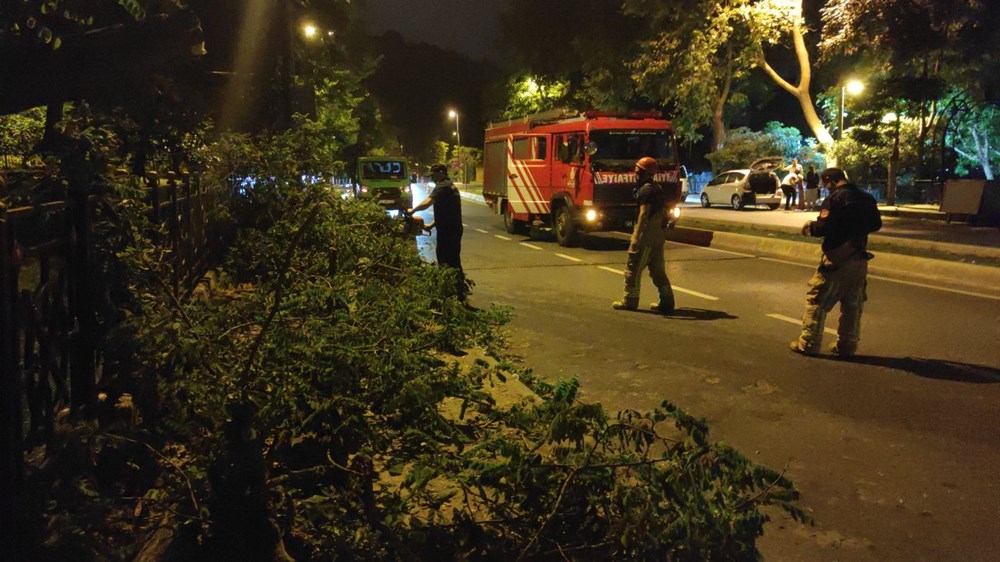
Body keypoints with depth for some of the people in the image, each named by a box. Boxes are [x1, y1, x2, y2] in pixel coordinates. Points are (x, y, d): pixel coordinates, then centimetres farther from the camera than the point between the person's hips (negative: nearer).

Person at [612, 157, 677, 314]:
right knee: (657, 270, 13)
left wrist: (636, 238, -23)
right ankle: (667, 302, 11)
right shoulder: (658, 188, 15)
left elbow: (644, 215, -21)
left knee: (633, 267, 1)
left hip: (646, 235, -9)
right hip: (658, 235, 9)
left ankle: (630, 300, 6)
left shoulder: (645, 190, -13)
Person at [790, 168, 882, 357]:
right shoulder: (865, 198, 10)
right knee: (853, 304, 13)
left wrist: (810, 227, -1)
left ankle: (808, 343, 0)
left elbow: (824, 227, -20)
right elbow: (876, 224, 19)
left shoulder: (835, 198, -12)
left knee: (816, 299, 1)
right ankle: (847, 345, 18)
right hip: (859, 258, 7)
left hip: (837, 258, -7)